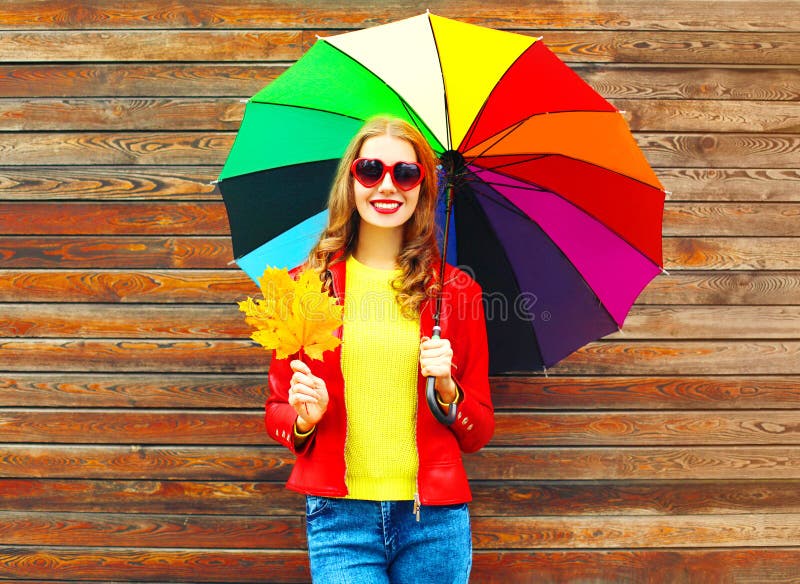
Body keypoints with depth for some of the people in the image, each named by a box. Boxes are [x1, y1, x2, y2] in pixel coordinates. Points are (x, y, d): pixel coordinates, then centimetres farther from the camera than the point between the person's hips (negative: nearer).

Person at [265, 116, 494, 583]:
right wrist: (304, 419, -10)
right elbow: (277, 411, 10)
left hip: (434, 520, 1)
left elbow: (479, 433, 8)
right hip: (340, 516, -1)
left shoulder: (456, 291, 3)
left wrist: (447, 389, -11)